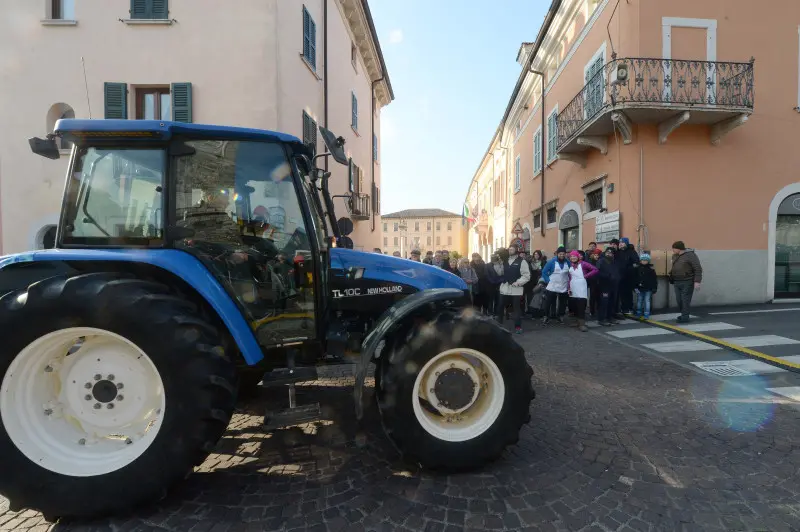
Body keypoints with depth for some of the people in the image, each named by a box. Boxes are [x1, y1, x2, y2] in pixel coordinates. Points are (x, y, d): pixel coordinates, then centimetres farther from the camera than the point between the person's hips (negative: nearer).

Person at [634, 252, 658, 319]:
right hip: (640, 289, 2)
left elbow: (654, 279, -1)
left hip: (648, 289, -2)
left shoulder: (651, 269, -2)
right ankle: (638, 313, 21)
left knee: (647, 301, 1)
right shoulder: (637, 269, 1)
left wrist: (654, 288, -3)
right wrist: (635, 287, -2)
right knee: (639, 301, 10)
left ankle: (646, 315, 6)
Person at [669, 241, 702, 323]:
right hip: (677, 282, 7)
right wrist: (672, 279, 22)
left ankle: (685, 317, 1)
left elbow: (698, 269, -13)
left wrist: (697, 281, -18)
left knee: (685, 300, -5)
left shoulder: (690, 255, -10)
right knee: (679, 300, 9)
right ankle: (683, 315, 23)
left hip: (687, 282, -7)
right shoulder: (675, 256, 11)